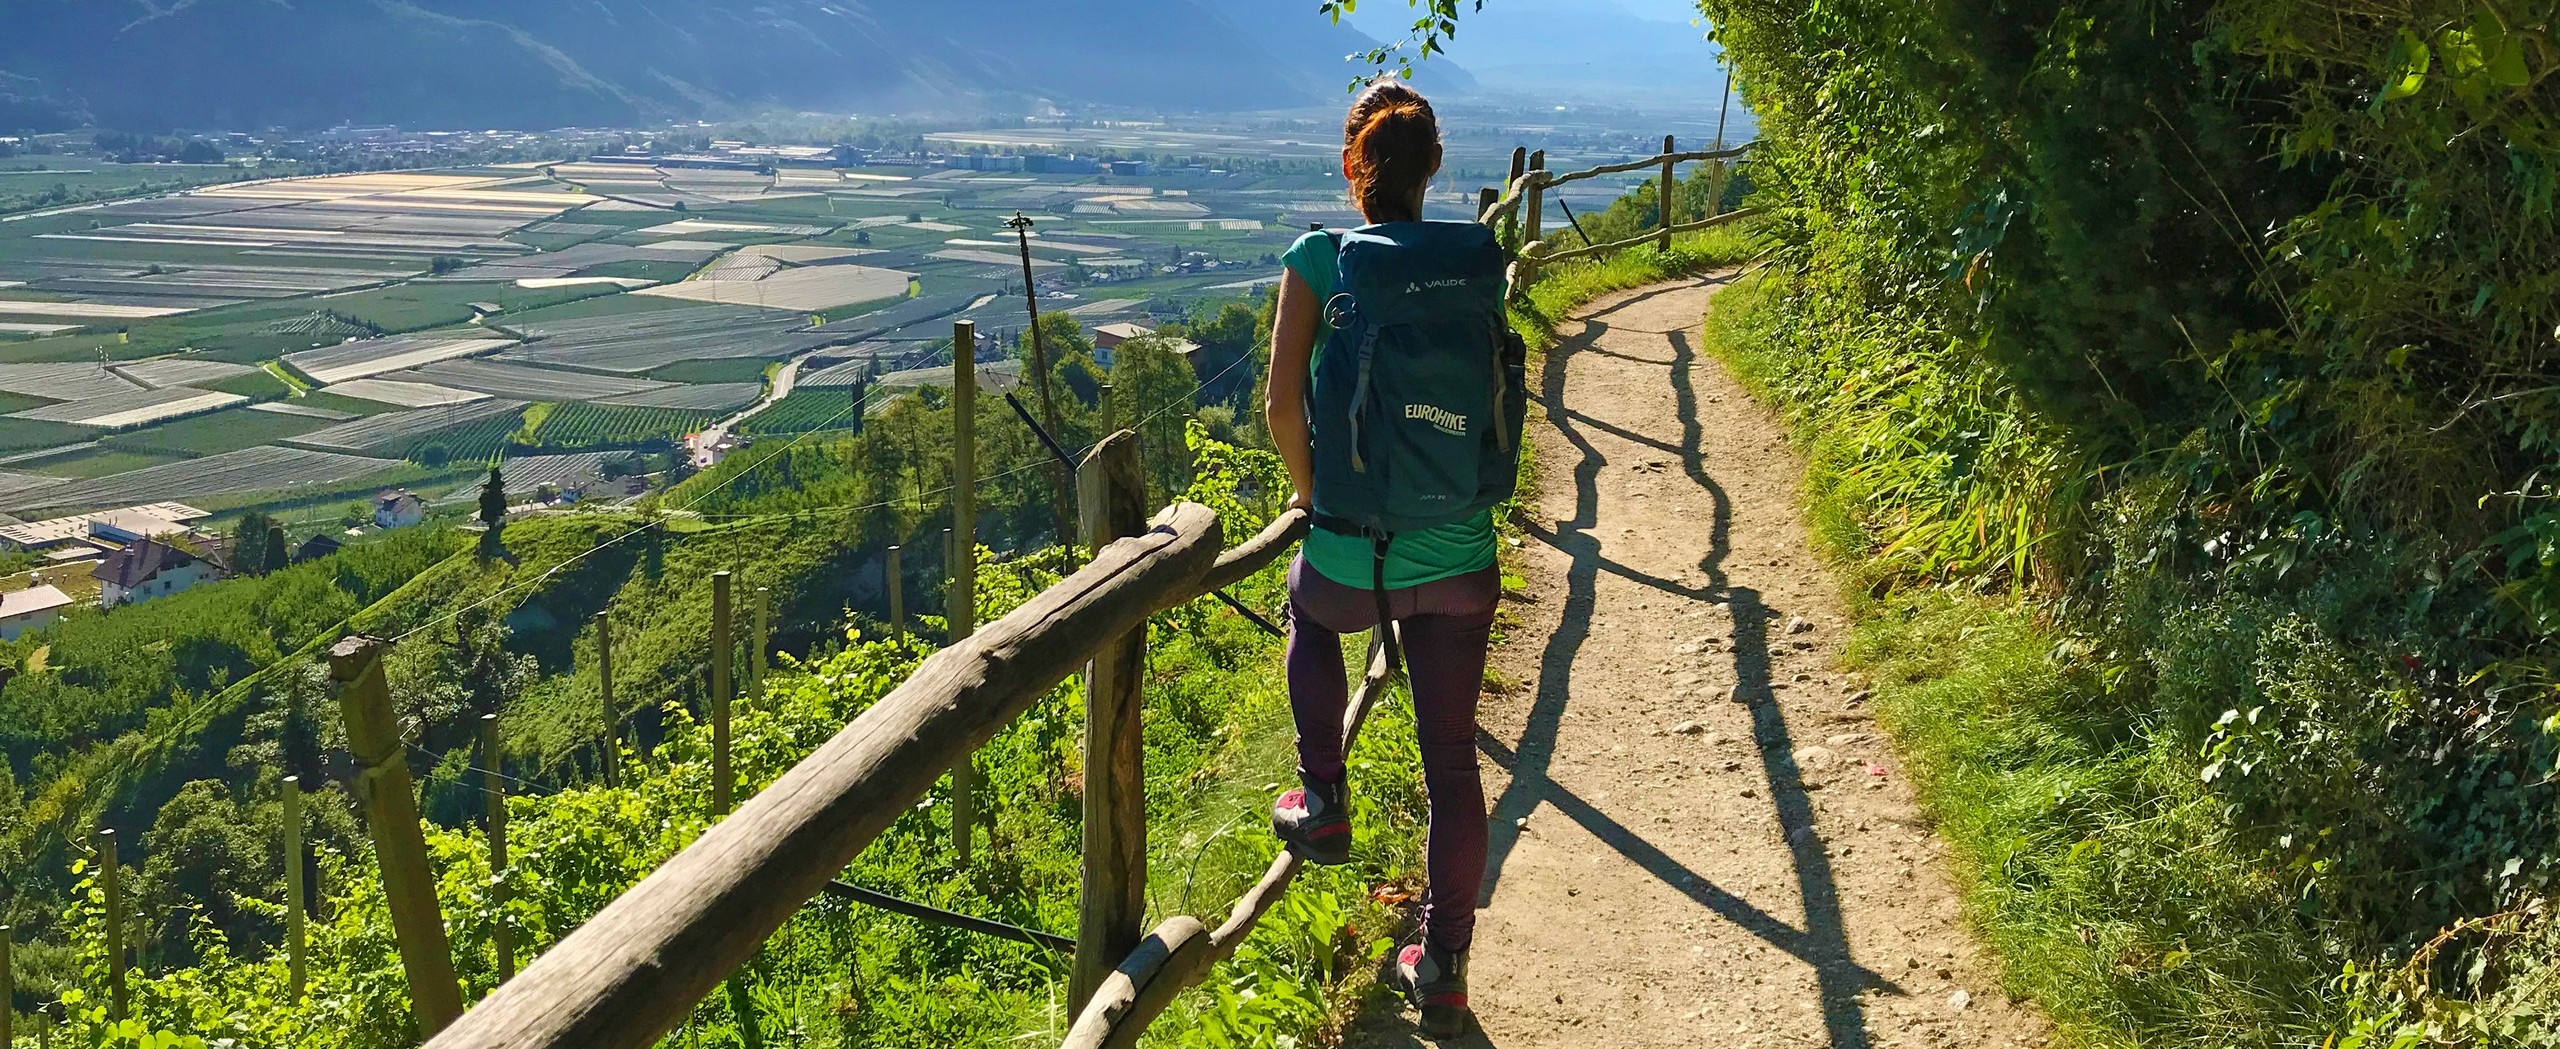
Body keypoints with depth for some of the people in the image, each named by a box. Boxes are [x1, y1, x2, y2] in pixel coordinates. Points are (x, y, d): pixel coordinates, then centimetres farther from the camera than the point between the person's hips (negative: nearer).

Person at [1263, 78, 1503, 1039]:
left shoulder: (1319, 260, -9)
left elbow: (1282, 406, -15)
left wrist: (1310, 492, 2)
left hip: (1357, 563, -2)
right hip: (1460, 562, 2)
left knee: (1308, 607, 35)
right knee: (1452, 762, 13)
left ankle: (1322, 801, 31)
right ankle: (1443, 969, 23)